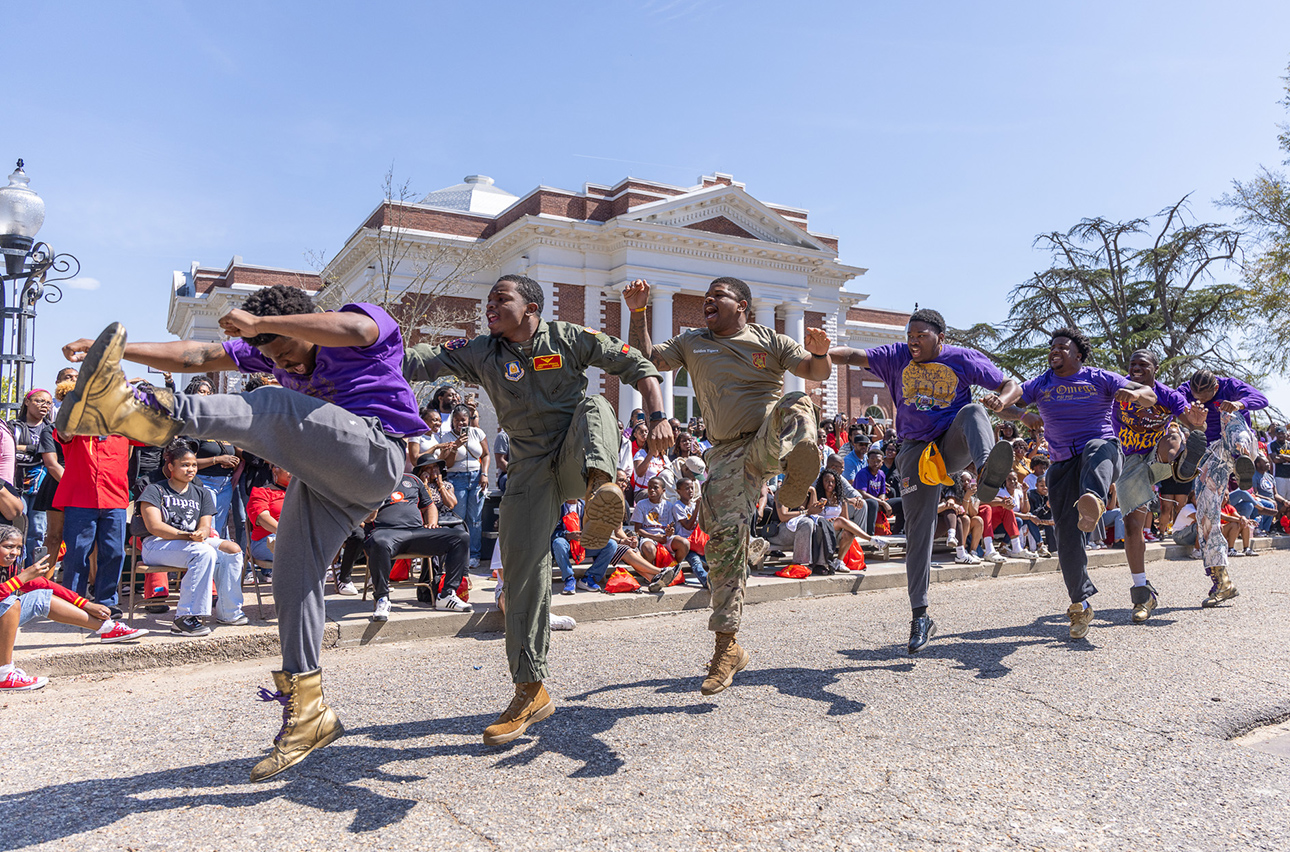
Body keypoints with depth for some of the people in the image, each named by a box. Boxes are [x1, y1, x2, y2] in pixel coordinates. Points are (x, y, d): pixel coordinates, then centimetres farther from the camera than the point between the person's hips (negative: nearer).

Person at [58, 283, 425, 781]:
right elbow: (198, 357, 13)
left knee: (273, 408, -27)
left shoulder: (362, 319, -2)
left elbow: (355, 330, -28)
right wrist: (117, 350, 3)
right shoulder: (273, 351, 19)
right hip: (326, 480, 9)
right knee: (293, 577, 4)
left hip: (374, 452, -8)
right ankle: (307, 712, 11)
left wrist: (260, 321, -23)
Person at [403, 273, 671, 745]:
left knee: (593, 403, -28)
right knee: (522, 563, -7)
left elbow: (637, 366, 0)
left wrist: (658, 417, -14)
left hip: (578, 455, -1)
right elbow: (420, 361, -6)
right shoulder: (481, 353, 6)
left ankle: (601, 487, -59)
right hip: (531, 468, 2)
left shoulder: (570, 338, 0)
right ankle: (531, 691, 2)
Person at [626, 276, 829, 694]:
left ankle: (799, 461, -55)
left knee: (796, 406, -31)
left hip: (771, 440, 0)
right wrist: (638, 313, 3)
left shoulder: (769, 340, 10)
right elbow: (646, 359, 12)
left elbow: (817, 372, 4)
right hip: (728, 453, 1)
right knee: (724, 535, -6)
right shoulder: (691, 342, 18)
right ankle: (727, 646, 1)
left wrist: (820, 353, -19)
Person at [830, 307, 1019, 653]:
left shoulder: (964, 359, 1)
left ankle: (986, 473, -63)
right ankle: (920, 617, 5)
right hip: (916, 450, 1)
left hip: (953, 444, -1)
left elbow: (1011, 386, 3)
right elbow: (855, 356, -6)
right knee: (917, 531, -2)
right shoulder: (897, 357, 6)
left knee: (973, 411, -32)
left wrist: (1000, 400, -21)